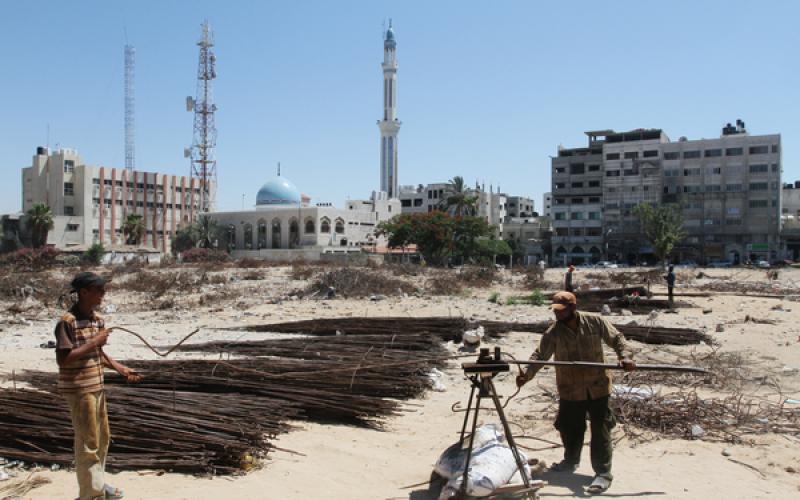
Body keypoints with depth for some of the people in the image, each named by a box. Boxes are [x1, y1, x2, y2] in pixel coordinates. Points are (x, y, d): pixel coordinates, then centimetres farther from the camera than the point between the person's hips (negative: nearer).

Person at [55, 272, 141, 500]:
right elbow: (62, 359, -21)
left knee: (102, 438, 18)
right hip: (79, 390, -8)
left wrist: (121, 369, 8)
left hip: (97, 387, 8)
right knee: (88, 442, 0)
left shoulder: (98, 320, 8)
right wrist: (92, 343, -21)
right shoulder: (67, 322, -17)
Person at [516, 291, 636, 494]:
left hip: (597, 387, -2)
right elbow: (540, 355, -14)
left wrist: (625, 356, -17)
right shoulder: (553, 333, -8)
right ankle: (570, 462, 38)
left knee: (600, 430, 0)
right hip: (570, 390, 2)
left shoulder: (595, 322, -8)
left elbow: (616, 338, 1)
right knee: (570, 429, 14)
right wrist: (527, 374, -30)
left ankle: (603, 473, 9)